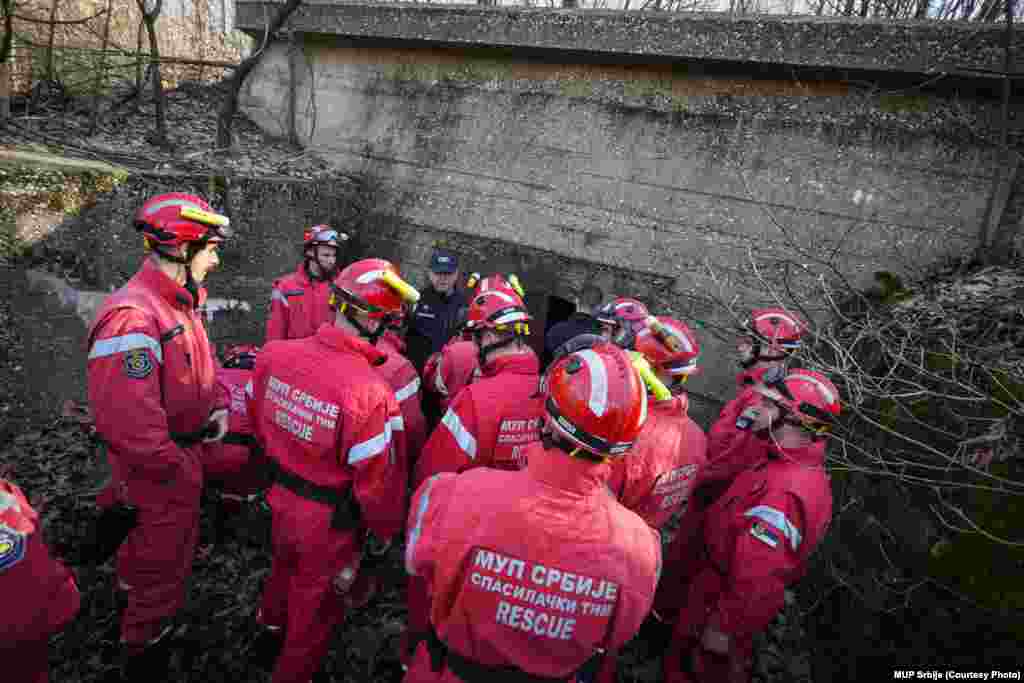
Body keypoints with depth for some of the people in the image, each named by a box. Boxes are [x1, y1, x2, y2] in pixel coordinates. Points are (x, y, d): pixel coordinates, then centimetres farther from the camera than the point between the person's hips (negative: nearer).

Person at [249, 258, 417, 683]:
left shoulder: (275, 354, -14)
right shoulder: (368, 392, -35)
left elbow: (259, 421, 4)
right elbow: (376, 479, -25)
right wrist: (385, 530, -6)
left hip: (281, 496, 6)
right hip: (331, 519, -6)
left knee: (284, 565, 35)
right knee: (317, 602, 22)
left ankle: (271, 626, 63)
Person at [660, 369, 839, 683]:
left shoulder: (785, 491, -35)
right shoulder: (791, 466, -1)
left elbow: (757, 577, -33)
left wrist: (723, 627, -21)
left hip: (719, 598, -8)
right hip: (718, 581, 8)